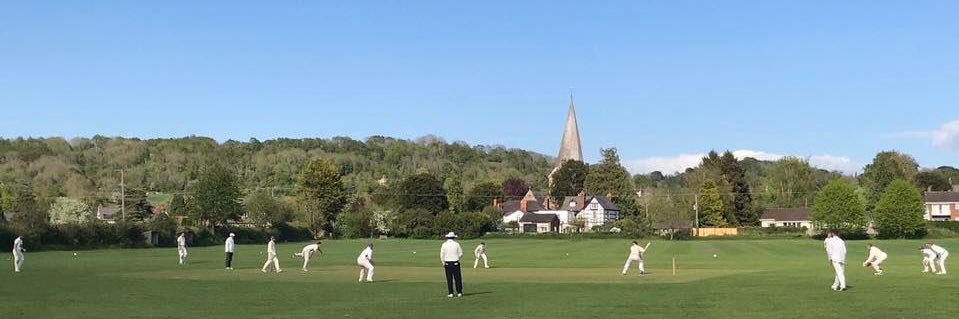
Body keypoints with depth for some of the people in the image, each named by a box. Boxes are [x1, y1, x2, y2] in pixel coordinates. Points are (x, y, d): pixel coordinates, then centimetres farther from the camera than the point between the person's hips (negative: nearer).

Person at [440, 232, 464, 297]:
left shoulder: (444, 245, -1)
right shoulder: (456, 244, -2)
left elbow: (442, 255, -3)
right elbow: (460, 254, 1)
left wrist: (443, 263, 7)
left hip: (447, 263, 0)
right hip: (456, 263, 0)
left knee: (449, 279, 3)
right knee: (457, 278, 5)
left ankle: (450, 293, 1)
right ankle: (459, 292, 4)